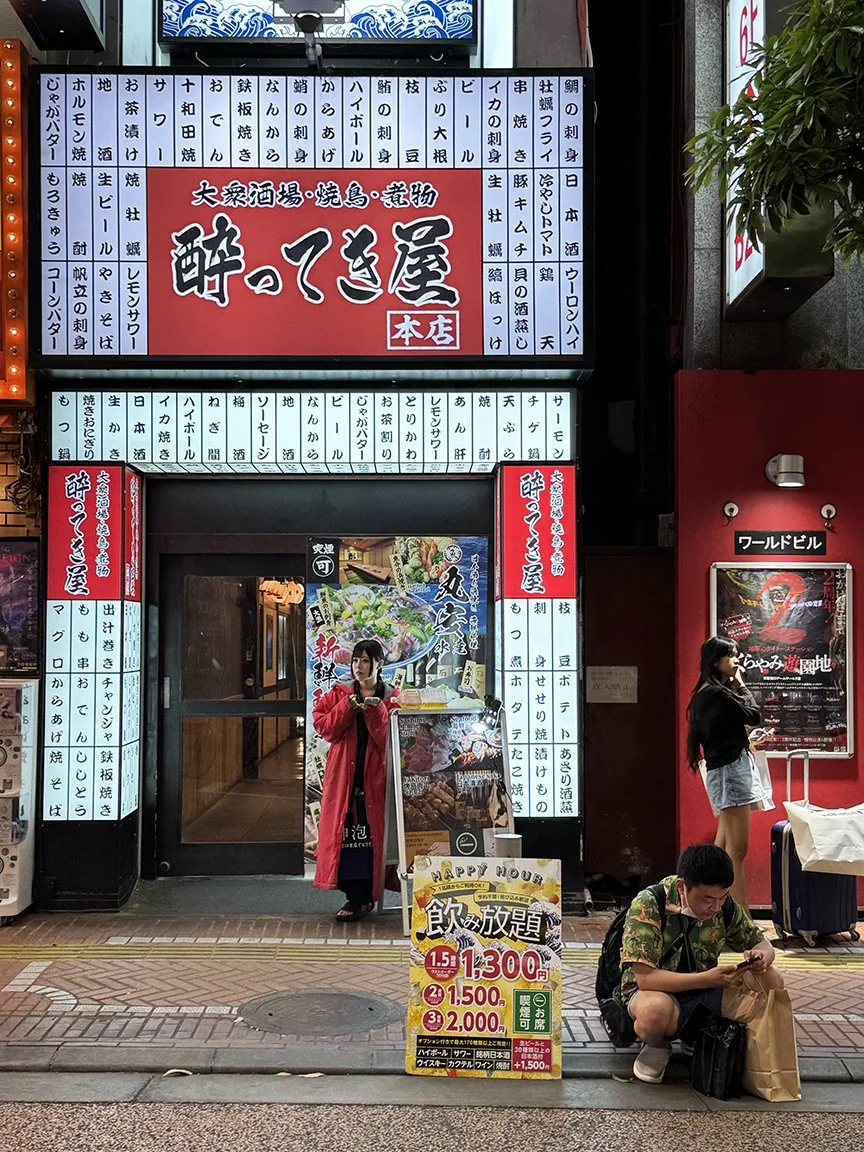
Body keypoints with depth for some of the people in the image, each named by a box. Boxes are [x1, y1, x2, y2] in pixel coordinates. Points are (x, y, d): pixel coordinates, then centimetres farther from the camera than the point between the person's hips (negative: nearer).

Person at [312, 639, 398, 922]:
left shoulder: (391, 699, 2)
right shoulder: (339, 694, 9)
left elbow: (390, 740, -6)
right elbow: (322, 725, -1)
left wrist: (375, 711, -17)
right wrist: (347, 707, -12)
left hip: (374, 778, -2)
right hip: (343, 775, 2)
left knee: (370, 833, -2)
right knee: (344, 832, 0)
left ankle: (364, 896, 9)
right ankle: (355, 896, 11)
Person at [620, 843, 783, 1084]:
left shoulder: (725, 906, -7)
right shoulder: (647, 907, -23)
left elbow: (762, 944, 7)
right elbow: (645, 978, -28)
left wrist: (761, 957, -19)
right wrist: (707, 979, -35)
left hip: (704, 992, 5)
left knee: (770, 981, -16)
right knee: (655, 1010, -41)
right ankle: (657, 1046, -4)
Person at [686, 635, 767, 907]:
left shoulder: (707, 693, 15)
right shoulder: (718, 693, -15)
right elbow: (753, 715, -9)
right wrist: (740, 684, 1)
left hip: (728, 768, 10)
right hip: (730, 769, -10)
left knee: (723, 849, 13)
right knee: (736, 852, -10)